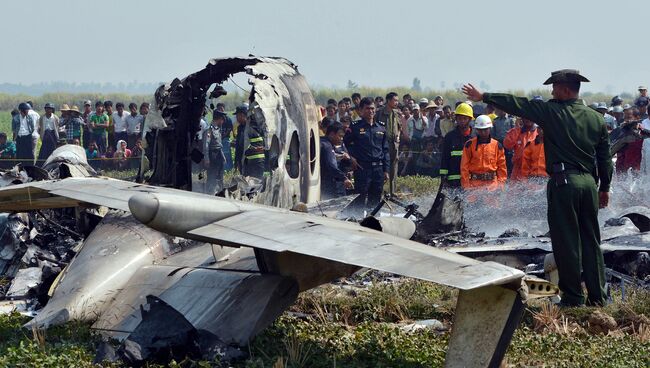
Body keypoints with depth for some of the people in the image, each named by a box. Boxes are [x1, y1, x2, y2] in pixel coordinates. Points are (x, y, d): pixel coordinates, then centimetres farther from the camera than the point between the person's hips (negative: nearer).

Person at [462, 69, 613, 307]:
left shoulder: (552, 112, -6)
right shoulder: (597, 119, 9)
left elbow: (518, 105, -2)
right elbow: (605, 157, 12)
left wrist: (484, 97, 6)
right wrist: (605, 188, 21)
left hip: (563, 182, -5)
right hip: (589, 181, 5)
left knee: (566, 241, 1)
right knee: (591, 240, 11)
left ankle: (573, 297, 4)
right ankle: (597, 297, 13)